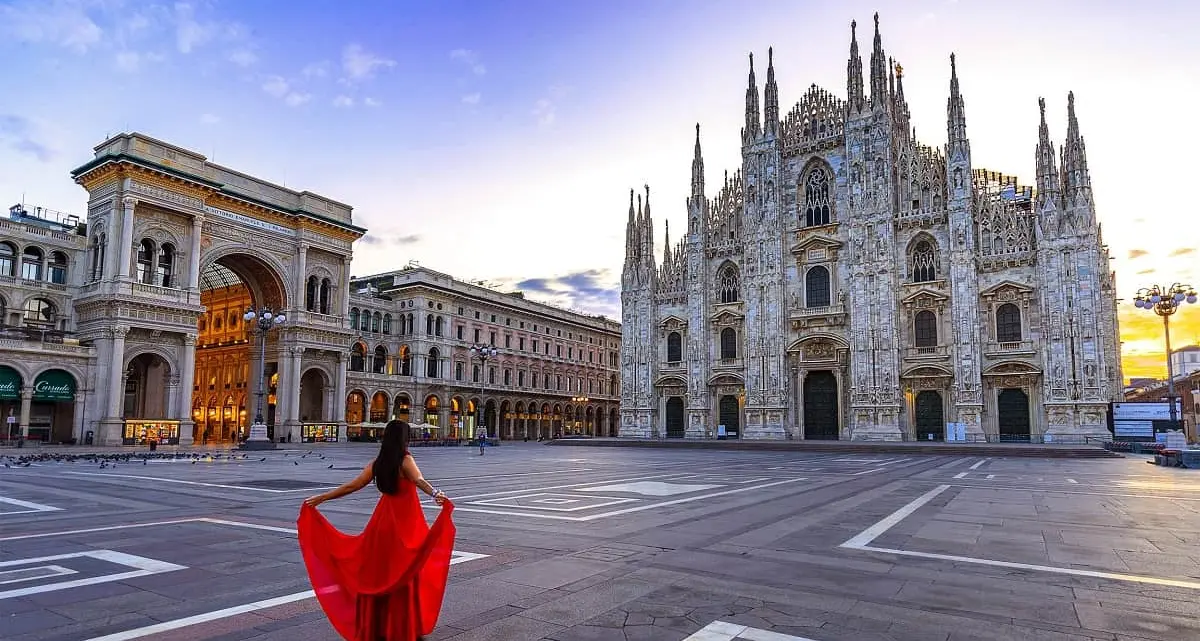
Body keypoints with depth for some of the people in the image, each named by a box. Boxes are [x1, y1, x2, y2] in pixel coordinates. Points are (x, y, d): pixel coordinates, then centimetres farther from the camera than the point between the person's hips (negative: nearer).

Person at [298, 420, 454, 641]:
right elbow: (419, 480, -32)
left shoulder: (377, 463, 3)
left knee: (377, 573, 14)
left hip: (383, 520, 5)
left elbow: (351, 486, 7)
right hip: (406, 523, -5)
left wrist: (321, 498, 19)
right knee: (405, 575, 6)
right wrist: (435, 494, -50)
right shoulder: (405, 460, -12)